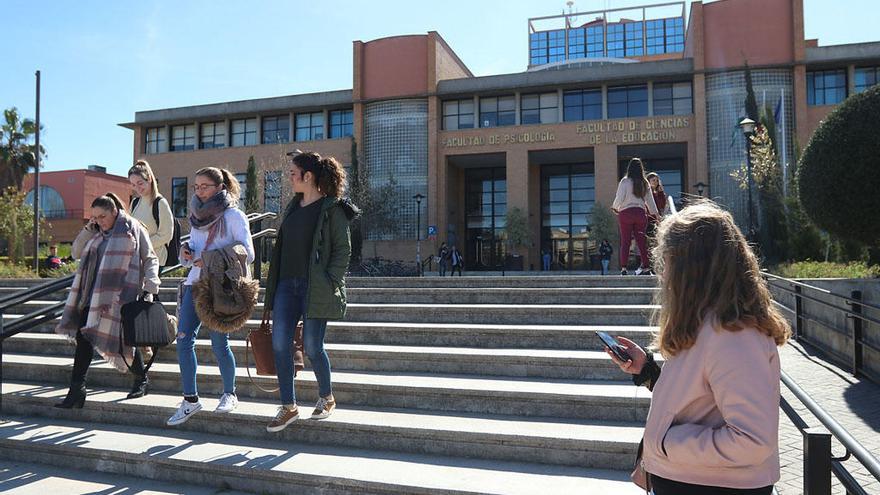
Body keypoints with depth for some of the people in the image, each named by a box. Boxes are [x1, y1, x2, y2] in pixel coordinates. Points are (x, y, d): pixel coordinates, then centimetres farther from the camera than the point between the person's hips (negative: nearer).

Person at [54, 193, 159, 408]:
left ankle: (141, 381, 23)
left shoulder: (132, 228, -1)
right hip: (94, 296, 6)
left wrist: (149, 288, -13)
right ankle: (77, 389, 2)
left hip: (121, 296, -6)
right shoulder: (97, 234, 18)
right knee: (83, 337, -3)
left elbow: (150, 260, -3)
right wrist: (87, 229, 8)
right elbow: (76, 253, 19)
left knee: (123, 338, 0)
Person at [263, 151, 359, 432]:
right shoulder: (293, 207, 16)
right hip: (287, 283, 7)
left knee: (312, 347, -2)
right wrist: (275, 284, 13)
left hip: (315, 287, -7)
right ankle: (288, 407, 11)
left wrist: (329, 284, -15)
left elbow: (343, 250, -8)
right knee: (279, 343, -1)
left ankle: (327, 399, 23)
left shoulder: (332, 209, -5)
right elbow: (283, 247, 18)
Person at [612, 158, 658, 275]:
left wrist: (614, 208, 12)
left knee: (625, 241, -1)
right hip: (641, 213, 3)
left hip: (626, 213, -3)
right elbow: (650, 200, 12)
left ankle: (623, 268, -5)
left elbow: (619, 198, -7)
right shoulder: (645, 183, 7)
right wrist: (655, 213, 24)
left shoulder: (625, 181, -5)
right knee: (641, 240, 6)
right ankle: (645, 266, 3)